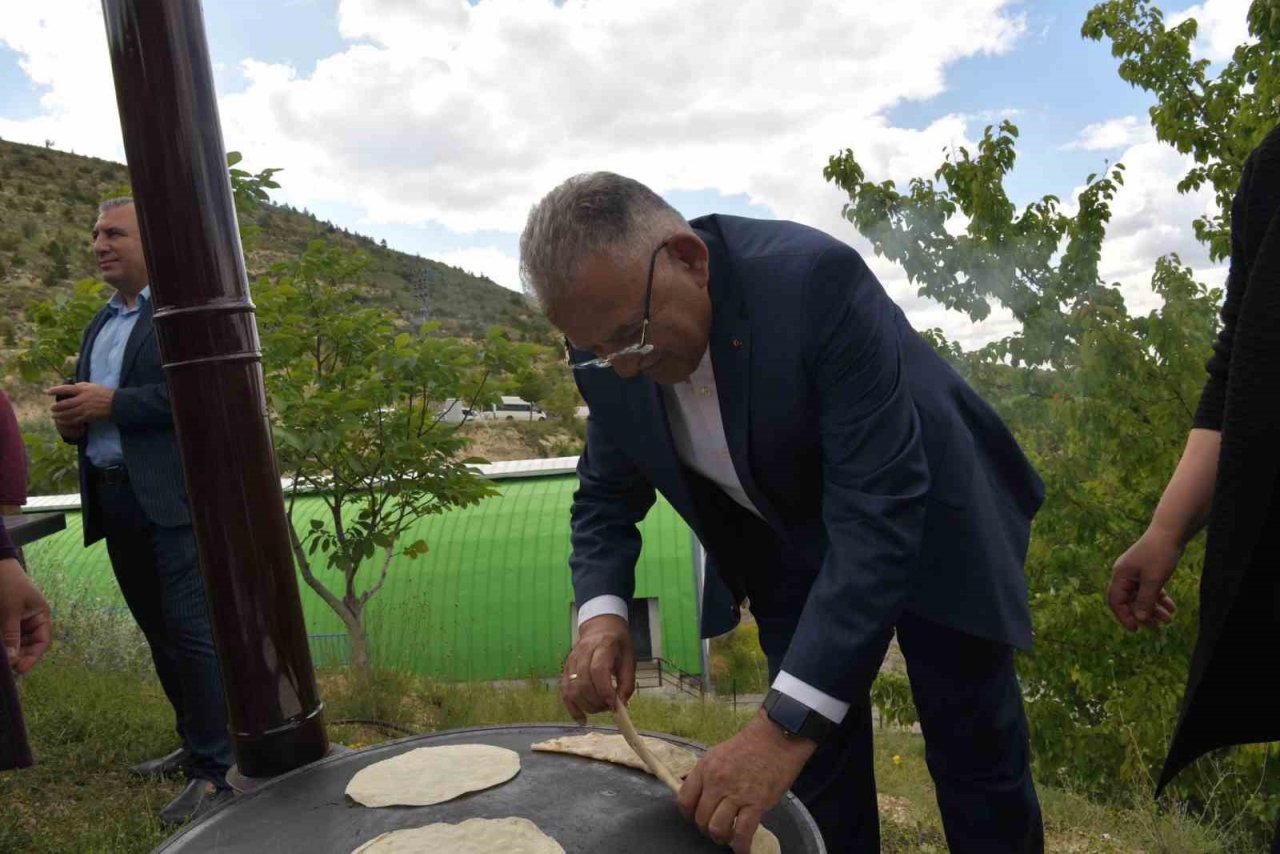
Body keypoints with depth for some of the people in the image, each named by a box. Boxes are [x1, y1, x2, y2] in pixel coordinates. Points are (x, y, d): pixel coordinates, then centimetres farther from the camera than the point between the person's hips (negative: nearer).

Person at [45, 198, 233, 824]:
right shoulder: (100, 324, 21)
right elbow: (90, 402, 25)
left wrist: (111, 404, -16)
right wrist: (71, 419, 2)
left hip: (175, 499, -8)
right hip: (116, 501, 9)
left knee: (193, 631, -7)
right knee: (160, 633, 15)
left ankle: (216, 770, 1)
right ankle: (195, 745, 28)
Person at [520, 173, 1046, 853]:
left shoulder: (814, 280, -34)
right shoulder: (607, 351, -16)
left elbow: (878, 511, -37)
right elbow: (606, 493, -2)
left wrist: (787, 724, -41)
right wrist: (600, 612, -22)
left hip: (927, 521, -3)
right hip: (790, 547, 4)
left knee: (978, 761, 8)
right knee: (820, 788, 7)